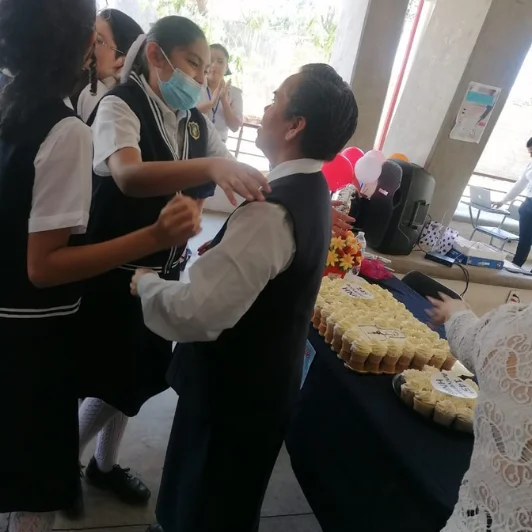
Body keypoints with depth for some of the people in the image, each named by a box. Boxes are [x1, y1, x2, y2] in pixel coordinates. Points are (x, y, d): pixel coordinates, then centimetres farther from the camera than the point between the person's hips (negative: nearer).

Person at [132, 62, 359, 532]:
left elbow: (197, 312, -34)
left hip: (234, 386, -9)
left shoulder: (274, 211, -31)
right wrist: (221, 249, -1)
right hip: (261, 377, 9)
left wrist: (146, 283, -15)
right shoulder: (311, 193, 1)